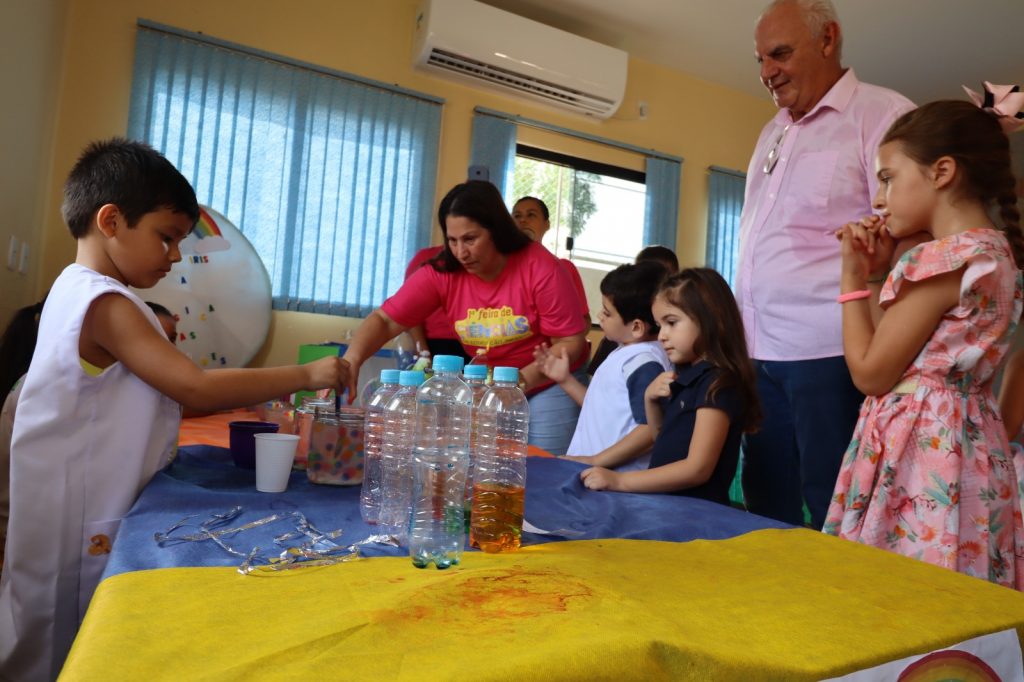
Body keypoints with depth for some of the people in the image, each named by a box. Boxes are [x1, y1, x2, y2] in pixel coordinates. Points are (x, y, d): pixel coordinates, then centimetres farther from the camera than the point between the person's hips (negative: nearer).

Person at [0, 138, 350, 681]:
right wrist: (305, 376, -24)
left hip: (90, 508, 9)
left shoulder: (77, 289, 10)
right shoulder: (107, 305, -21)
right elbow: (197, 390, -29)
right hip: (82, 525, -9)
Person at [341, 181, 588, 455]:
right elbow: (385, 320, -13)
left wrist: (524, 379, -28)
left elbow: (571, 342, -15)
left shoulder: (541, 268, -20)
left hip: (550, 385, -2)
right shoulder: (441, 273, -12)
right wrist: (352, 359, -32)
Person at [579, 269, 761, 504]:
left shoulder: (718, 384, -15)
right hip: (667, 501, 7)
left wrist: (619, 481, -22)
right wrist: (651, 400, 2)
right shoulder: (687, 374, 9)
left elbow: (698, 469, -20)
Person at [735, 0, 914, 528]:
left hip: (828, 354, -7)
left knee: (836, 522, 2)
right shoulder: (773, 131, 20)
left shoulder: (882, 115, -3)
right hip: (760, 352, 7)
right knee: (767, 513, 14)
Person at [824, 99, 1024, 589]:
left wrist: (853, 279, -6)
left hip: (920, 450, -10)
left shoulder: (943, 260, -17)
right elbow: (897, 354, 12)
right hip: (965, 443, 10)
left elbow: (870, 373, -13)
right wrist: (876, 276, 8)